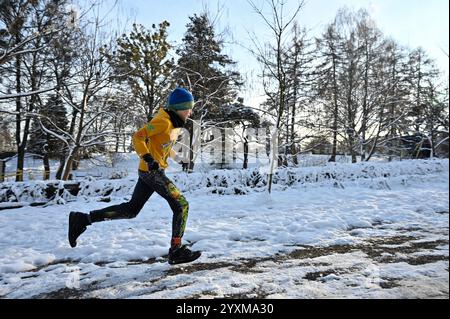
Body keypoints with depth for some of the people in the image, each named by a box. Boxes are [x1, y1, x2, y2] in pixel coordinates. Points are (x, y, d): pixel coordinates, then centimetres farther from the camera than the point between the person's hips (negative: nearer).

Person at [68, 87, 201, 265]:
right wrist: (148, 159, -31)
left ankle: (83, 219, 17)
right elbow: (138, 137, -21)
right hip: (152, 171, -9)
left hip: (149, 171, 9)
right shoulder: (163, 121, -16)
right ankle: (176, 252, -1)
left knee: (131, 210, 13)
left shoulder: (173, 122, 12)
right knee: (181, 205, -6)